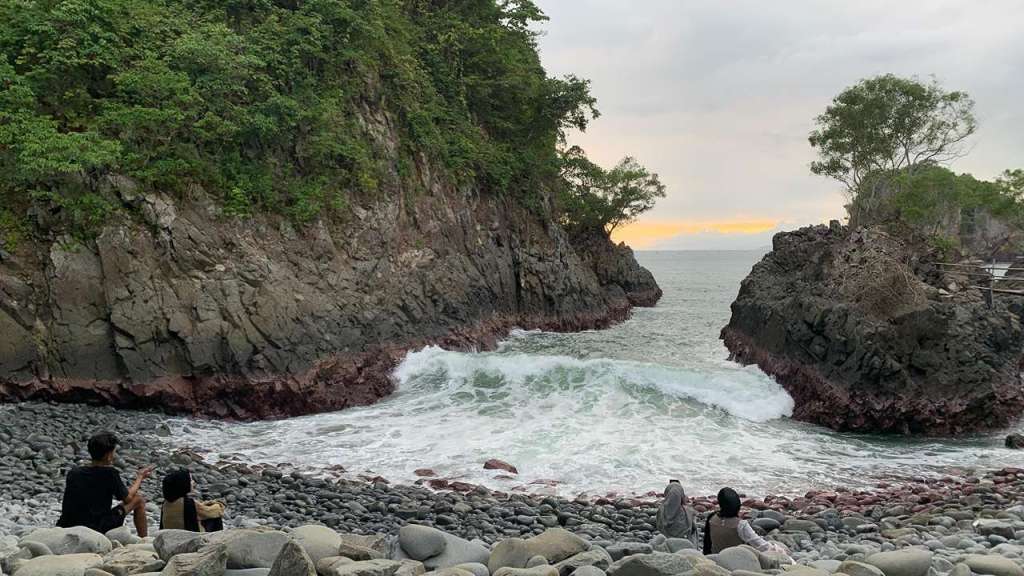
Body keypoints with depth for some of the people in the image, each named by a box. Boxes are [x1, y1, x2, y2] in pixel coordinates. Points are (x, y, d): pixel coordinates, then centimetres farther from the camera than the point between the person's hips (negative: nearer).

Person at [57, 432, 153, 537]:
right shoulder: (110, 473, -12)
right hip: (98, 531, -6)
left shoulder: (73, 472, 2)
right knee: (138, 500, 10)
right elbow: (128, 498, 2)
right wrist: (140, 477, 19)